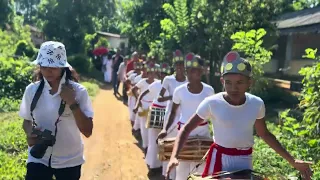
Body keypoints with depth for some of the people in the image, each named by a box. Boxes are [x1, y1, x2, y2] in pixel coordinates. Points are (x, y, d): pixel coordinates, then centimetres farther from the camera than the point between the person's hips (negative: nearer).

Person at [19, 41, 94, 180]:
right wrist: (30, 133, -13)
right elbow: (27, 120, 8)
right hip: (39, 159, 1)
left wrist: (72, 103, -25)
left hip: (69, 161, -1)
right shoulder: (32, 90, -6)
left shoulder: (78, 91, -14)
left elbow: (87, 131, -15)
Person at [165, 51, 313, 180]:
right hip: (219, 158, -2)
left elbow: (264, 134, 6)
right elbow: (186, 129, -10)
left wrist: (292, 161, 4)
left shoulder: (257, 104, -8)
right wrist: (174, 156, -25)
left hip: (245, 160, 3)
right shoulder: (212, 103, -17)